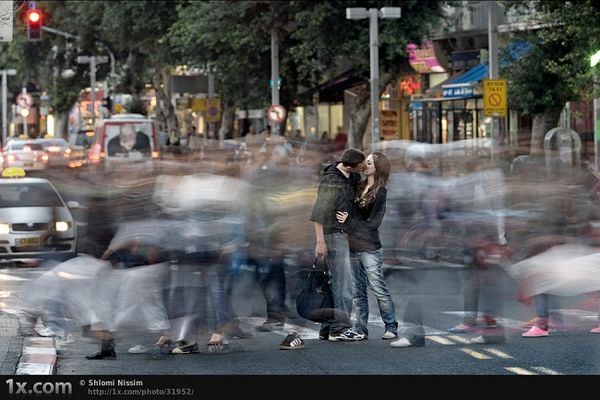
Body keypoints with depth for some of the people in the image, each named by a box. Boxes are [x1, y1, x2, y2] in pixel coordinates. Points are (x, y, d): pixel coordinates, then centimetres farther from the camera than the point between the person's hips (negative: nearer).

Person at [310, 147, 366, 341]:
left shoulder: (352, 176, 7)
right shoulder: (331, 181, -19)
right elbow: (318, 212, -21)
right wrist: (320, 241, -23)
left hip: (342, 234, 9)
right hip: (333, 234, -9)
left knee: (337, 282, 9)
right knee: (343, 283, -10)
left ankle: (328, 329, 12)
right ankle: (340, 328, -11)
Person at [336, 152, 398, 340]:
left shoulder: (380, 193, -9)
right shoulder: (359, 186, 10)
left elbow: (373, 223, -13)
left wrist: (349, 221, -14)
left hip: (370, 248, -7)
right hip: (353, 247, 7)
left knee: (378, 288, -2)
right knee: (357, 291, 9)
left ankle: (391, 327, 6)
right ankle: (361, 329, 14)